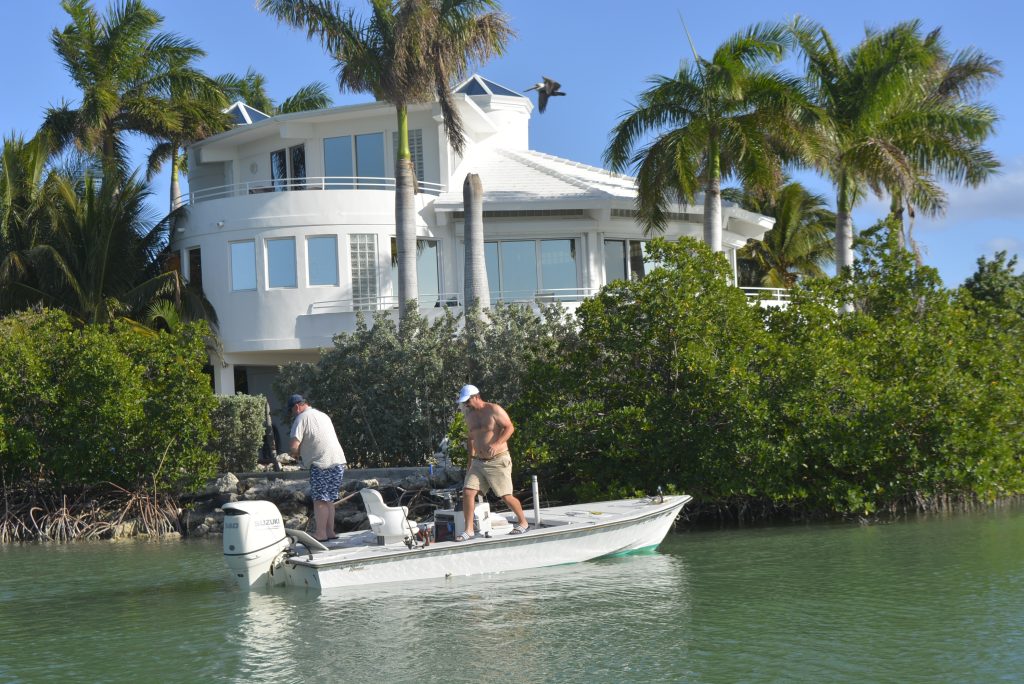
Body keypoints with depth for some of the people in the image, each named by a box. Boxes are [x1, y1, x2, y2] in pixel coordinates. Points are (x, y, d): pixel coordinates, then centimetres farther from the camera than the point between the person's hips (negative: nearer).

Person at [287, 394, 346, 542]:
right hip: (338, 461, 8)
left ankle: (321, 533, 0)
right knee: (329, 499, 14)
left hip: (321, 464, -8)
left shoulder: (302, 418, -4)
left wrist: (294, 453, 10)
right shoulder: (323, 415, 21)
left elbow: (294, 446, -12)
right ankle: (330, 531, 16)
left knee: (319, 500, -1)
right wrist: (300, 452, 25)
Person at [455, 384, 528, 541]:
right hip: (478, 462, 6)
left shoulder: (494, 410, -10)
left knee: (506, 496, -3)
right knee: (467, 492, -8)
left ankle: (523, 522, 19)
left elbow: (509, 427, -14)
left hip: (498, 460, -6)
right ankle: (469, 530, -4)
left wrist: (497, 444, -27)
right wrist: (470, 459, 18)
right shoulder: (470, 415, 11)